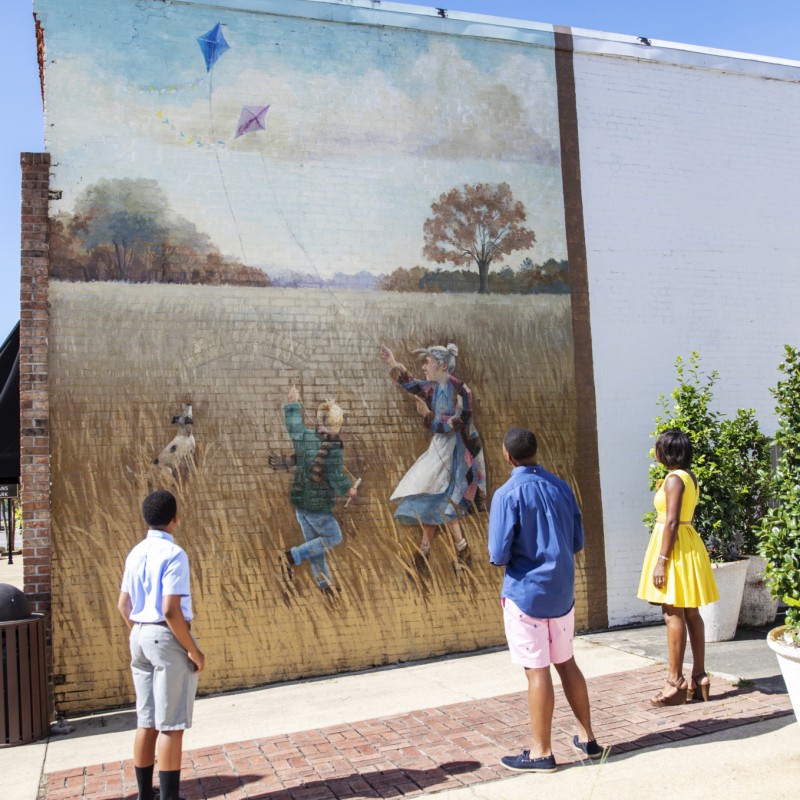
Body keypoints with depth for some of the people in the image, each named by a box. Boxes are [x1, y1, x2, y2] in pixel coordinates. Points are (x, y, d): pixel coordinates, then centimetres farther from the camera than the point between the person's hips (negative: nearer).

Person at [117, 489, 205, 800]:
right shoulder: (173, 554, -16)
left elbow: (124, 605, 14)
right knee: (171, 725, -1)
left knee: (146, 722, 14)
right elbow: (171, 611, -22)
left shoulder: (136, 554, 8)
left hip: (140, 636, 8)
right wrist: (194, 650, -14)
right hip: (167, 637, -8)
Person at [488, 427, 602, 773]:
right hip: (562, 591, 6)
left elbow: (499, 556, -18)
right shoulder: (561, 488, 3)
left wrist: (497, 557, 4)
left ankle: (541, 753, 12)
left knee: (537, 671, 1)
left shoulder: (508, 495, -15)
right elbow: (577, 543, 9)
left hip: (525, 593, -6)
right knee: (566, 662, 19)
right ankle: (587, 738, 28)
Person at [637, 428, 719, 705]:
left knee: (674, 614, -6)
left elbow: (672, 522, -20)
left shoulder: (674, 479, -15)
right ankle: (699, 677, 17)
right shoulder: (689, 478, 14)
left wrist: (661, 560, -20)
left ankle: (676, 682, -2)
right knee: (691, 613, 11)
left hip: (675, 546, -10)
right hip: (688, 544, 10)